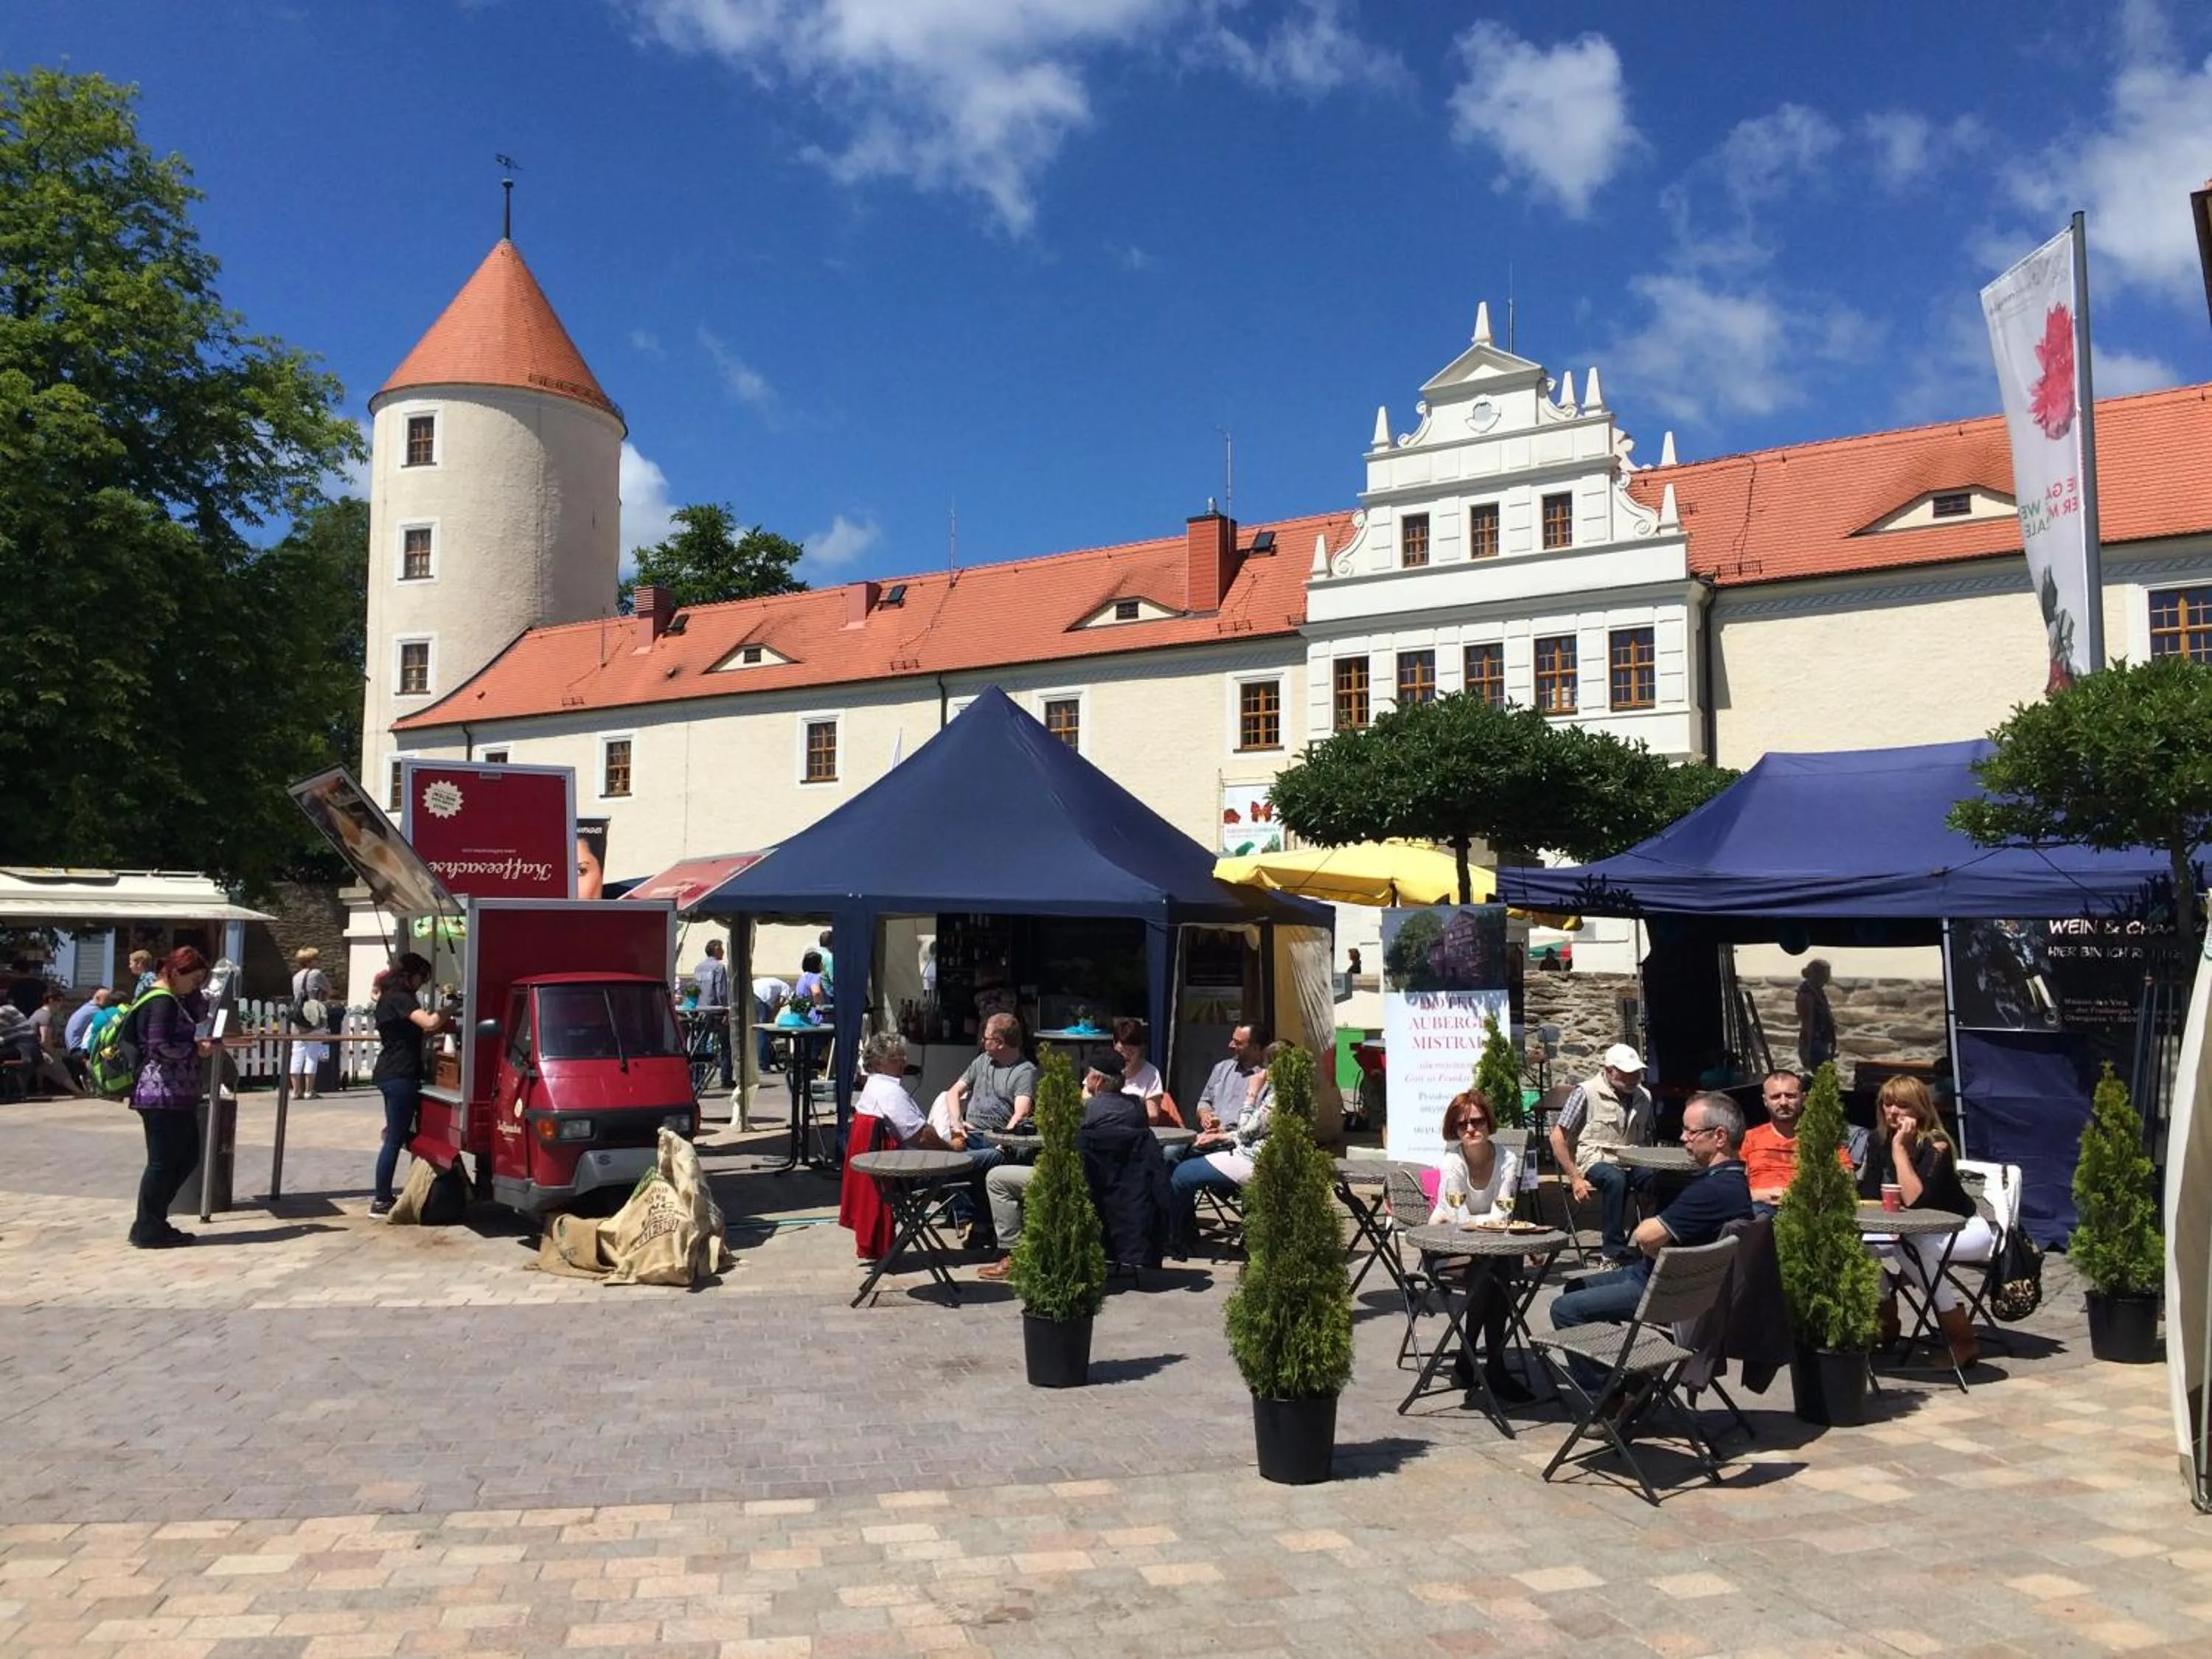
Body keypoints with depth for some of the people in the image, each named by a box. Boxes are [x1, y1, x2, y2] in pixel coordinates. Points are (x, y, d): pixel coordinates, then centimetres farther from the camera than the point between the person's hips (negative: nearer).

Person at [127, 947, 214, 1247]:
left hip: (175, 1095, 11)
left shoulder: (175, 998, 16)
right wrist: (197, 1050, -13)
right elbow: (160, 1046, -22)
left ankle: (152, 1221, 21)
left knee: (188, 1156, 14)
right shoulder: (161, 1001, -15)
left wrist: (194, 991, 8)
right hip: (162, 1094, -11)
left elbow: (200, 1016, 22)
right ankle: (147, 1231, 6)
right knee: (163, 1162, -3)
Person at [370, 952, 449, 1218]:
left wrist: (440, 1027, 6)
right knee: (396, 1139, -5)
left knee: (394, 1137, 14)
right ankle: (381, 1201, -1)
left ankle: (384, 1196, 19)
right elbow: (429, 1022, -27)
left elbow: (415, 1031, 18)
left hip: (390, 1074, 10)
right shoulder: (400, 998, -14)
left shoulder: (390, 997, 18)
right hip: (400, 1075, -10)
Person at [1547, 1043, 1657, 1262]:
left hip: (1632, 1163, 4)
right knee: (1615, 1179, -39)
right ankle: (1614, 1250, -29)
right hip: (1595, 1161, -4)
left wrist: (1648, 1165, 4)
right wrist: (1575, 1179, -11)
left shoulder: (1644, 1096, 12)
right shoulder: (1586, 1092, -5)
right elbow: (1558, 1137, -5)